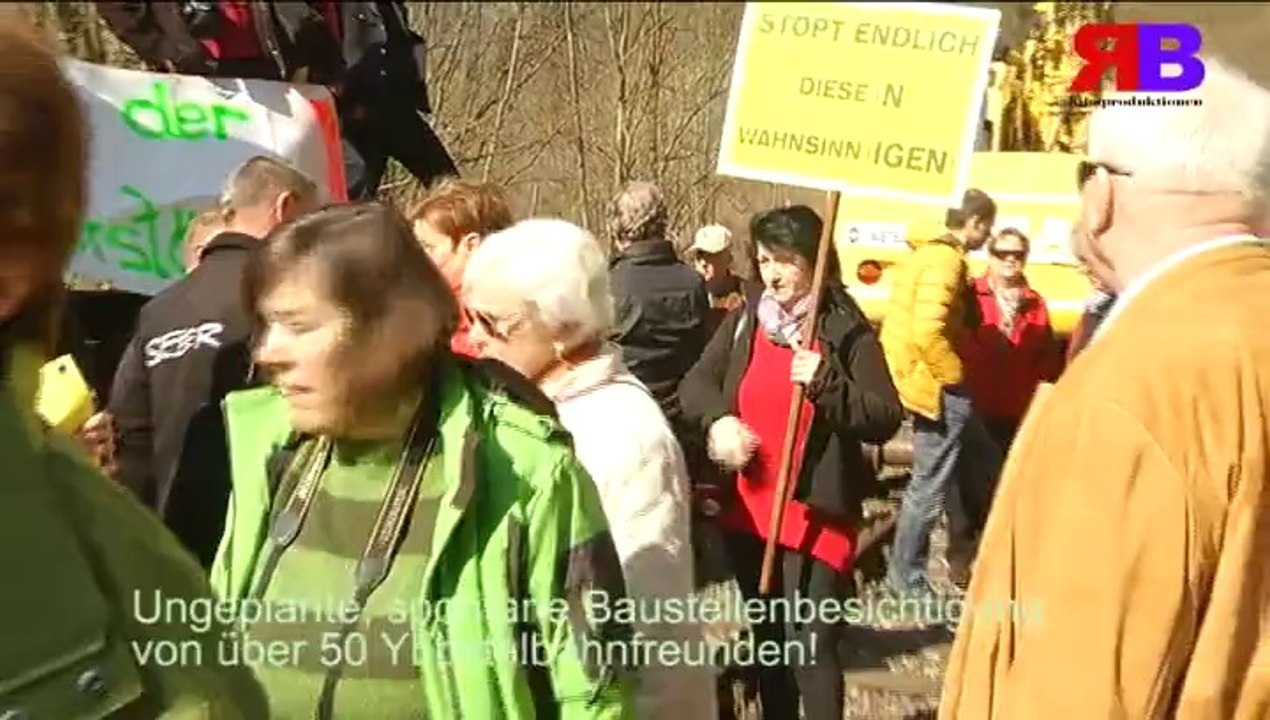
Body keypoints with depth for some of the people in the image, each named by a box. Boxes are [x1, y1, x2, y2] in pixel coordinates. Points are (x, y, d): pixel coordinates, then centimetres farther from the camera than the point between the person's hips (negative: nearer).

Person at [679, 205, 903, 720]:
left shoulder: (846, 330, -7)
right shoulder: (745, 320, 5)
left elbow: (885, 419, -12)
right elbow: (695, 384, 7)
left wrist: (827, 384, -27)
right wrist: (716, 420, -13)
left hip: (816, 513, -5)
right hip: (747, 508, 5)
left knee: (812, 644, -5)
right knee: (768, 637, 20)